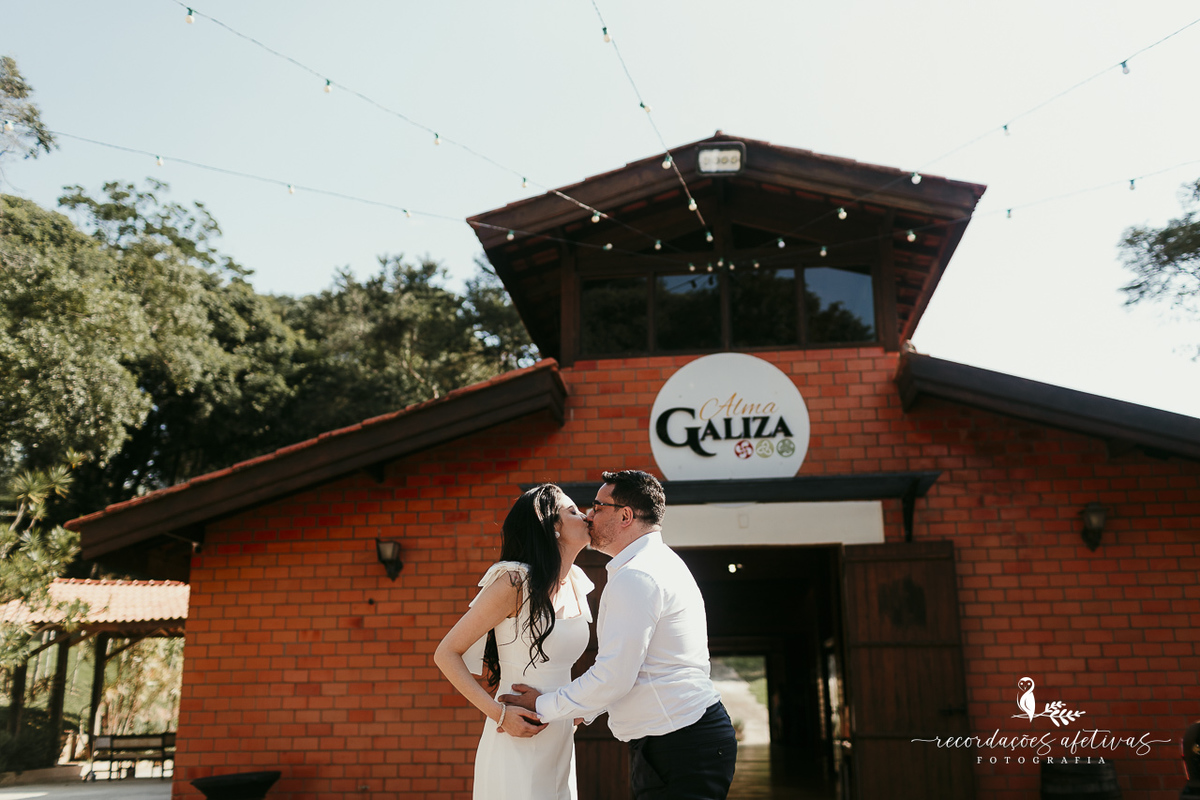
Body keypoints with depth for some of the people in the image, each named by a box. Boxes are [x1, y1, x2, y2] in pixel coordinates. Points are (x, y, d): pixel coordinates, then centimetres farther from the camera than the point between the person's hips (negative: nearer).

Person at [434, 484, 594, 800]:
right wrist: (500, 714, -19)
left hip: (560, 741, 7)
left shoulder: (575, 583, 8)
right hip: (518, 742, -7)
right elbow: (446, 654, -12)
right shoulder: (515, 581, -14)